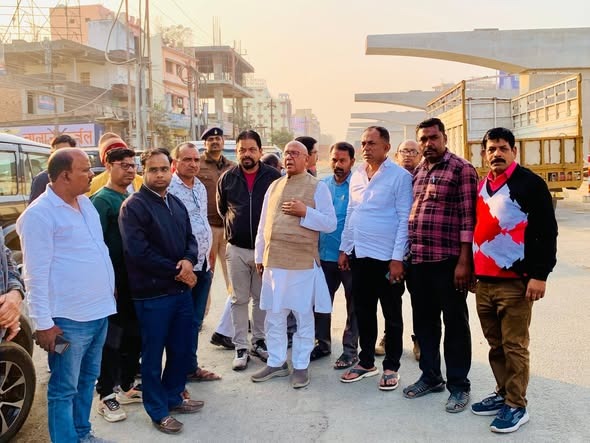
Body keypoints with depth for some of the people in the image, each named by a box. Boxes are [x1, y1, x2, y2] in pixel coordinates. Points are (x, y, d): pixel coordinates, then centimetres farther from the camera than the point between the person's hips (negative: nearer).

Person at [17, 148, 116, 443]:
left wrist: (110, 288, 19)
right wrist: (43, 323, -16)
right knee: (64, 388, 6)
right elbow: (36, 273, -16)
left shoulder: (85, 202, 10)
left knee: (87, 379, 20)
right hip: (69, 319, -8)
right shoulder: (39, 214, -15)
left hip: (99, 311, 8)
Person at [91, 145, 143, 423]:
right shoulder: (102, 200, -10)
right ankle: (106, 396, 13)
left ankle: (128, 385, 29)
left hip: (134, 278, 7)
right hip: (114, 281, -7)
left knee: (133, 334, 15)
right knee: (112, 338, 1)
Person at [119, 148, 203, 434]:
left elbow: (190, 239, 14)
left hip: (182, 290, 7)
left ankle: (173, 396, 36)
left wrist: (188, 261, -9)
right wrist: (176, 270, -13)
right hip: (152, 294, -7)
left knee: (182, 348, 17)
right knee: (153, 354, 7)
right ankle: (158, 411, 22)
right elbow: (138, 252, -19)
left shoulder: (176, 203, 12)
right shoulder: (133, 206, -12)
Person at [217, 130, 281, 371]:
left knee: (262, 298, 11)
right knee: (239, 299, 7)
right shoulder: (227, 178, 0)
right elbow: (221, 208, 15)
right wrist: (233, 226, 11)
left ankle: (259, 341, 26)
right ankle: (241, 347, 16)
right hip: (237, 249, 1)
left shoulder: (274, 176, -6)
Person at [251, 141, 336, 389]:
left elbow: (331, 224, -5)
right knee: (273, 316, 11)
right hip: (274, 262, 5)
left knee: (303, 316, 5)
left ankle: (301, 366, 18)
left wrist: (305, 212, -17)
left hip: (303, 263, -4)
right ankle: (276, 363, 25)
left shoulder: (318, 187, -1)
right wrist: (260, 256, 14)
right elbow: (263, 225, 16)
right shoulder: (274, 186, 13)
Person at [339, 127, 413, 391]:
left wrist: (397, 258, -15)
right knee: (363, 312, 14)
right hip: (359, 255, 6)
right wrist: (344, 249, 13)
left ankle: (391, 367, 21)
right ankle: (366, 362, 29)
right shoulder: (356, 175, 10)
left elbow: (405, 220, -11)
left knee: (392, 315, 8)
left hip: (387, 257, -6)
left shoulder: (400, 176, -8)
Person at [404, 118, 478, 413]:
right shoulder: (416, 172, 13)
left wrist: (464, 261, -17)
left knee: (455, 323, 6)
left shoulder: (462, 169, -6)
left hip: (447, 261, -6)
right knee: (424, 321, 15)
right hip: (417, 261, 7)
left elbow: (468, 218, -12)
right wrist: (406, 256, 13)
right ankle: (430, 377, 31)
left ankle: (458, 385, 19)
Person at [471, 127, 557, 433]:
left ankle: (516, 406, 13)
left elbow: (547, 232, -10)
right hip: (484, 281, 7)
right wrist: (471, 270, 20)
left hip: (515, 282, -6)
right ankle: (503, 394, 29)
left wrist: (540, 275, -15)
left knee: (514, 346, 0)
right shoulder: (482, 186, 14)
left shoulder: (530, 183, -6)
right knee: (496, 346, 15)